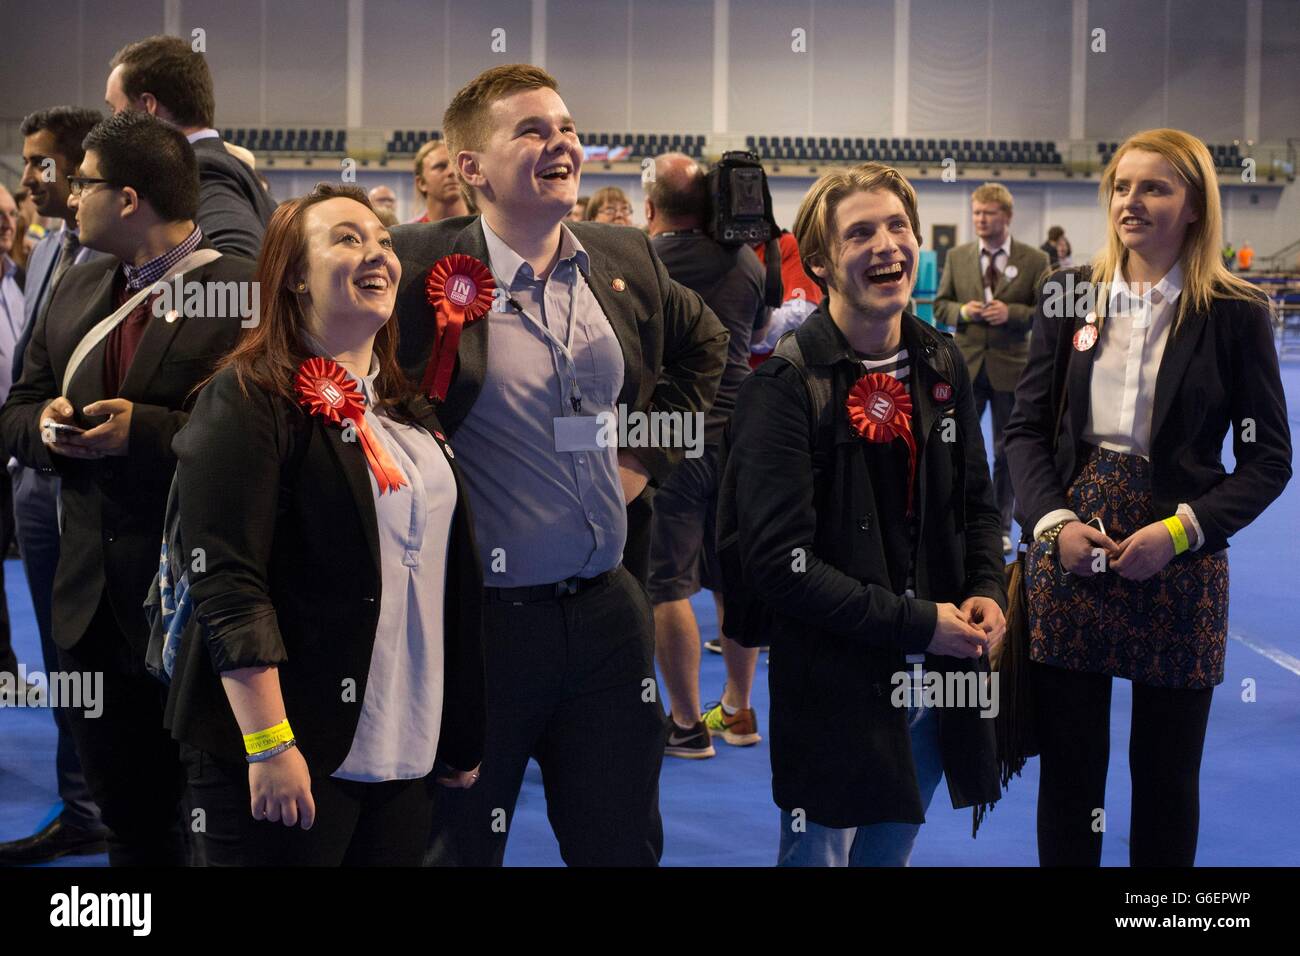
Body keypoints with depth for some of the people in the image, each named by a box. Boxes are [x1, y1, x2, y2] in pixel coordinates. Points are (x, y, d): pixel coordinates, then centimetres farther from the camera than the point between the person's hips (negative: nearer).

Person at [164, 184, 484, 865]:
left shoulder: (406, 409, 14)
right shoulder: (249, 400, -8)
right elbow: (226, 584, -16)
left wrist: (461, 737, 16)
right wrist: (269, 747, -22)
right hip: (295, 759, -6)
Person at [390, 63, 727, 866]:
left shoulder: (626, 261, 5)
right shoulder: (423, 268, -13)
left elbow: (703, 343, 23)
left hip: (609, 608, 5)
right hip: (478, 618, -5)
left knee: (624, 843, 16)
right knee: (462, 846, 11)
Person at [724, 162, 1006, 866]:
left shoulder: (940, 366, 5)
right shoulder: (784, 386, -15)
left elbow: (975, 504, 16)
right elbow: (780, 562, -19)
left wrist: (986, 592, -4)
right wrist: (915, 623, -19)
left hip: (933, 677, 6)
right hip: (833, 685, -5)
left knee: (892, 850, 19)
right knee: (820, 853, 8)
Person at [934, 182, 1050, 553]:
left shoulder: (1034, 261, -2)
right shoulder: (957, 257, 5)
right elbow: (941, 305, 10)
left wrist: (1012, 312, -18)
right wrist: (962, 311, -11)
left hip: (1011, 366, -1)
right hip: (966, 365, 1)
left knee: (1007, 451, 9)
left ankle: (1001, 526, 20)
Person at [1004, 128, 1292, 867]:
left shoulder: (1236, 313, -4)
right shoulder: (1069, 297, 4)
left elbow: (1269, 458, -2)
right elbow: (1027, 427, 6)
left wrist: (1181, 531, -15)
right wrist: (1053, 522, -11)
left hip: (1178, 566, -2)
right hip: (1070, 556, 2)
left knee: (1167, 773, 10)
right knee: (1067, 766, 9)